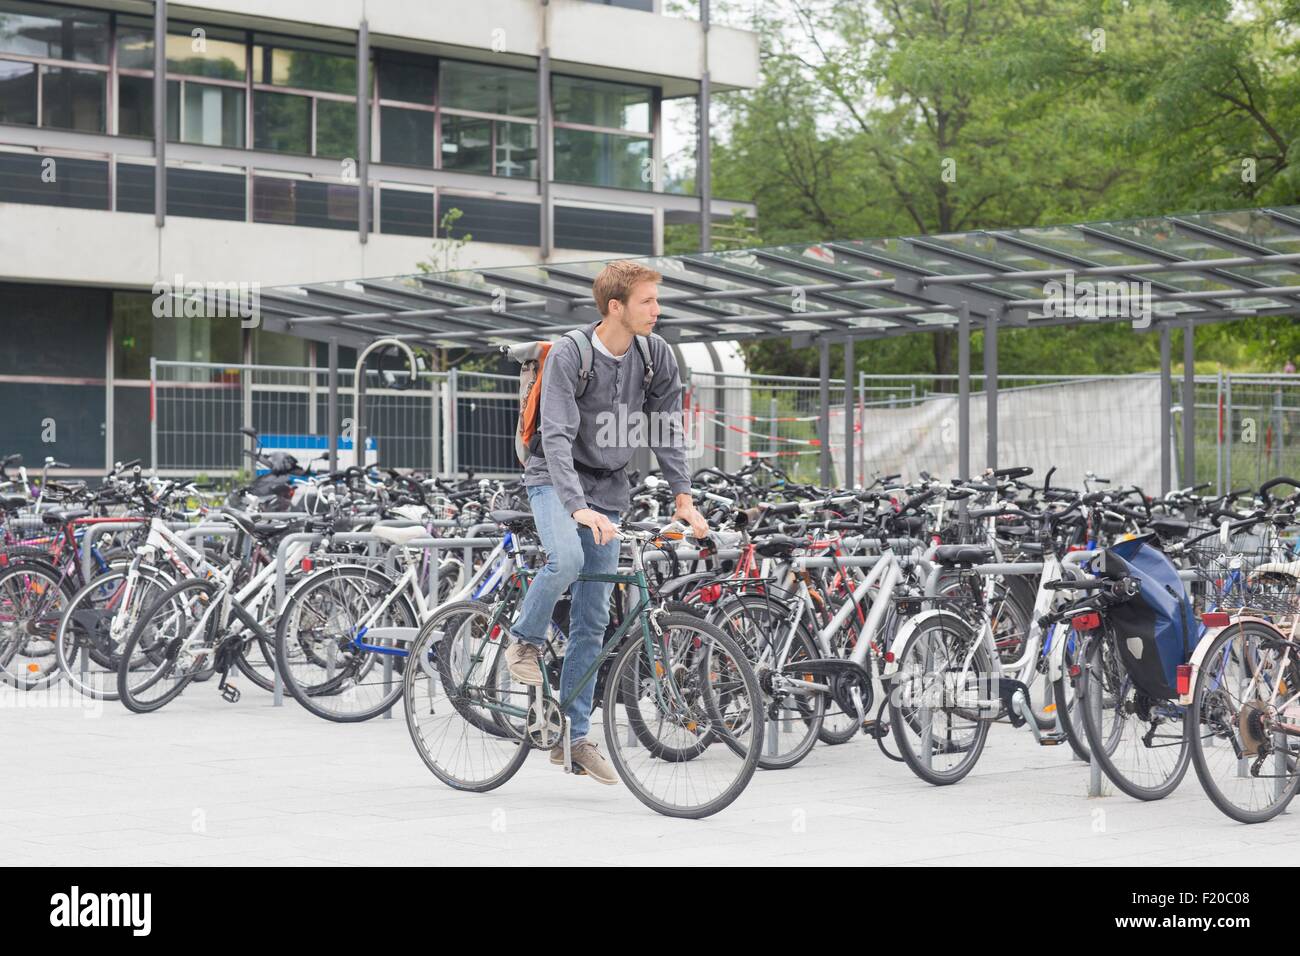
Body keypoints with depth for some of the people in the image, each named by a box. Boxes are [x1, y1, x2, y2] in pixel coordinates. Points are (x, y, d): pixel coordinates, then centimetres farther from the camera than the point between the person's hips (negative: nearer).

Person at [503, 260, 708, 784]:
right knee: (566, 558, -35)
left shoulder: (657, 356, -5)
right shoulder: (568, 356, -20)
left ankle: (574, 737, 9)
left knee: (593, 620, 3)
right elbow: (557, 439, -27)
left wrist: (684, 497, -8)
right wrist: (578, 507, -40)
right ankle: (526, 641, -6)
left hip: (608, 488, 5)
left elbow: (668, 430, 2)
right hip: (555, 480, -5)